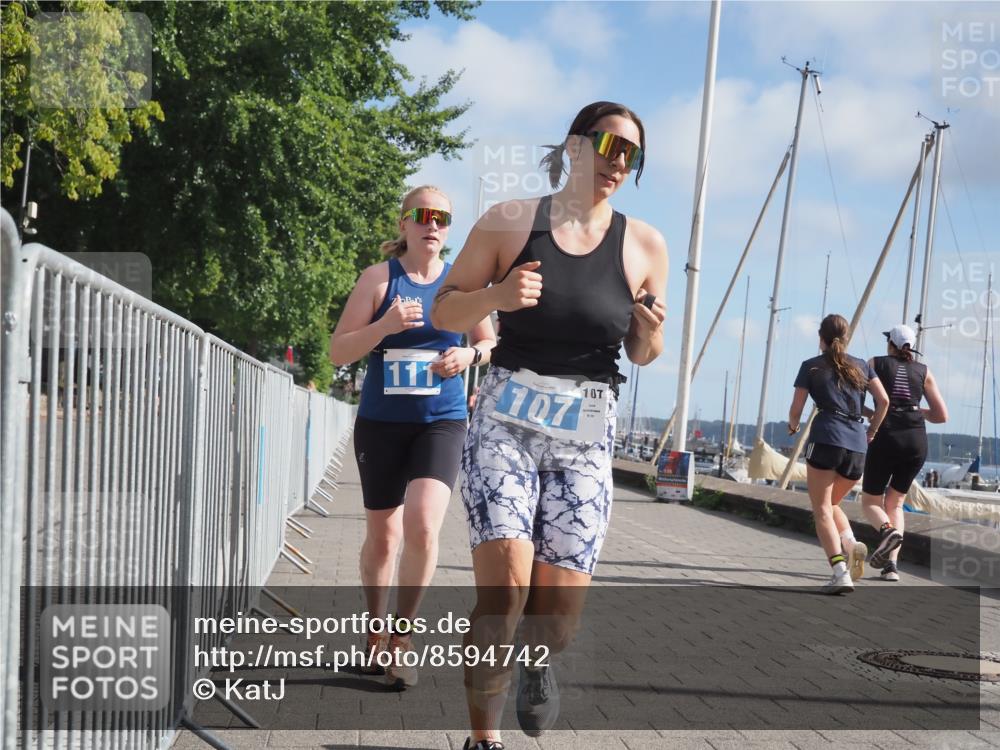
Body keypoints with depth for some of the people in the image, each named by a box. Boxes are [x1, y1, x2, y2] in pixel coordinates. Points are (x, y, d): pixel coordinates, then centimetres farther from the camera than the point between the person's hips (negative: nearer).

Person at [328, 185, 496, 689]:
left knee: (422, 525, -19)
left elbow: (489, 343, 16)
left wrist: (471, 354, -7)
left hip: (442, 422, 0)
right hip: (381, 422, 0)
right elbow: (338, 351, -4)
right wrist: (385, 326, -20)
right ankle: (377, 630, 33)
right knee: (382, 535, 10)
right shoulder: (378, 278, 0)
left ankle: (402, 636, -1)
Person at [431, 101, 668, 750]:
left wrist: (650, 333, -9)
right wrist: (497, 295, -17)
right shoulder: (510, 221, 0)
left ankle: (536, 660, 38)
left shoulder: (644, 245, 5)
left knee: (557, 621, 0)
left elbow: (642, 354, 14)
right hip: (506, 421, -2)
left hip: (585, 436, 2)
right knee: (505, 588, -20)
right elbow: (444, 312, 4)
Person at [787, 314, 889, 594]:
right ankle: (851, 543, -8)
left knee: (822, 509, -3)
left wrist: (792, 426, 29)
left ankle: (840, 573, -21)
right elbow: (883, 400, 7)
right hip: (857, 446, 4)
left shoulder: (811, 366, 9)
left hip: (825, 439, -4)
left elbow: (795, 411, 8)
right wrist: (872, 431, 21)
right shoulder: (861, 366, 18)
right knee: (832, 504, 22)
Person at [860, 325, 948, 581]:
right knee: (895, 502, 20)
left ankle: (887, 530, -21)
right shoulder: (923, 371, 12)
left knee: (871, 502, 13)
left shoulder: (876, 364, 9)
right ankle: (892, 564, 5)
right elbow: (942, 416, 8)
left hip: (885, 438, -2)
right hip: (917, 442, 2)